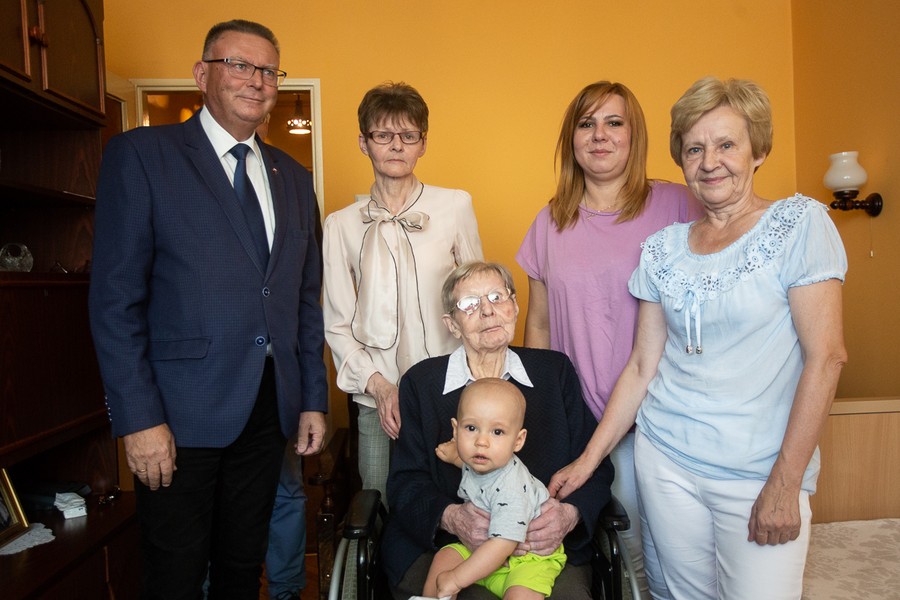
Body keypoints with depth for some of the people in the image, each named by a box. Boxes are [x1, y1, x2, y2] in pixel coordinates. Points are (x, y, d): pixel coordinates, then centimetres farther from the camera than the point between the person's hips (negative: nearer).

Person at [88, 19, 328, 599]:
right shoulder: (141, 153, -4)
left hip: (269, 409, 5)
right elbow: (115, 298, -9)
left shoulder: (294, 178, 11)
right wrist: (138, 418, -13)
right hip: (181, 413, -4)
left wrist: (314, 399, 9)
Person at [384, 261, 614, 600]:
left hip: (547, 547, 2)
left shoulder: (556, 370, 12)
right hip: (442, 547, -1)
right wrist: (450, 518, -18)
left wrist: (570, 514, -12)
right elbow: (406, 480, 4)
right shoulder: (421, 383, 8)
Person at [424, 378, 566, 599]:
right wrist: (455, 456, 2)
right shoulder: (476, 461, -10)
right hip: (482, 544, 8)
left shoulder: (510, 489, -35)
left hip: (529, 556, -7)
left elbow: (502, 546, -36)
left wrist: (456, 579, -30)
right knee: (444, 558, -5)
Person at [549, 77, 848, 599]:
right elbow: (643, 366, 6)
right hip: (666, 460, 3)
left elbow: (826, 356, -11)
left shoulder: (800, 224, -6)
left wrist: (786, 484, -13)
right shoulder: (663, 248, 5)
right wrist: (589, 459, 2)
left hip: (759, 473, -3)